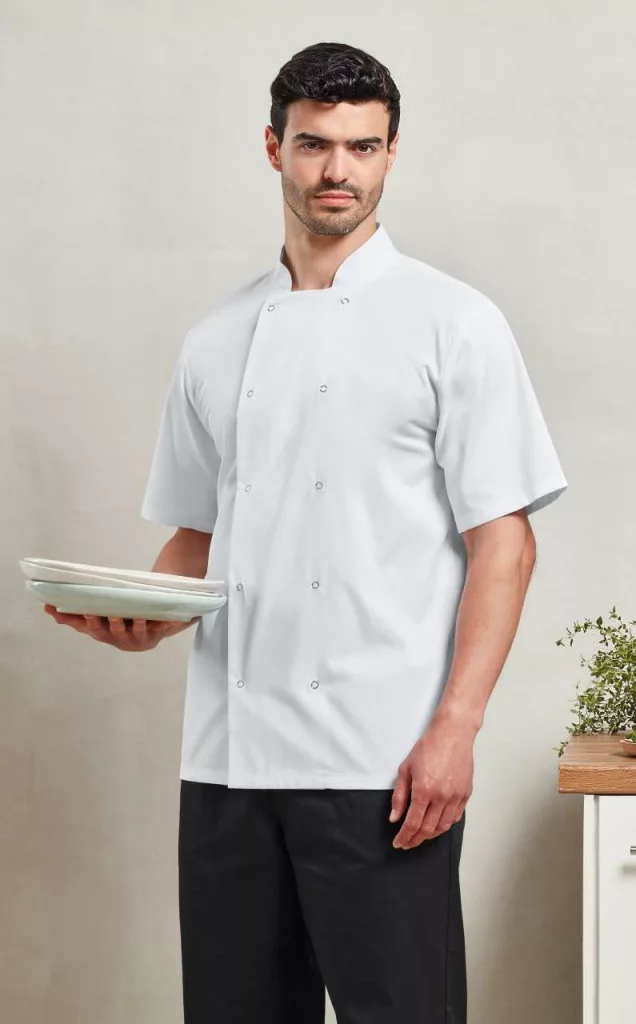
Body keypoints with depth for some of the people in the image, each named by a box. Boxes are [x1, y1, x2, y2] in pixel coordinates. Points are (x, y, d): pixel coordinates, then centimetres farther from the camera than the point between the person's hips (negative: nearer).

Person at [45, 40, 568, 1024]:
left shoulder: (450, 322, -1)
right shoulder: (217, 342, 14)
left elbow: (503, 542, -5)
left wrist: (454, 730, -14)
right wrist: (145, 617, -1)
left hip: (382, 760, -4)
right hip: (228, 754, 5)